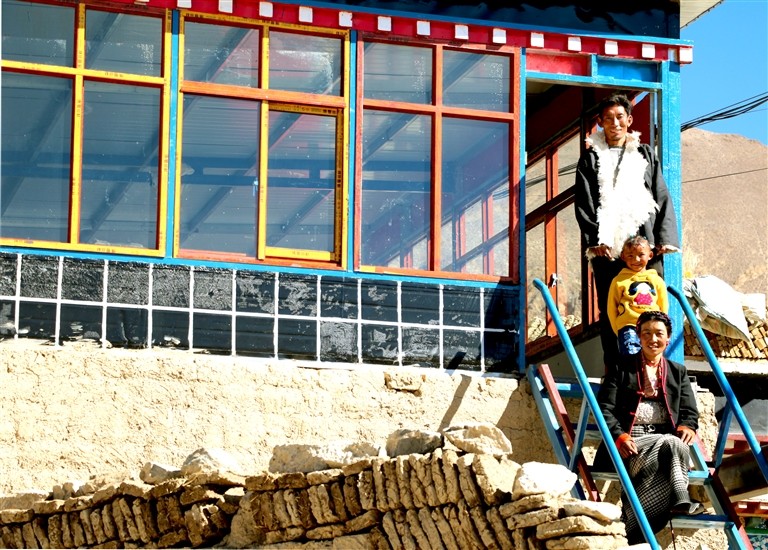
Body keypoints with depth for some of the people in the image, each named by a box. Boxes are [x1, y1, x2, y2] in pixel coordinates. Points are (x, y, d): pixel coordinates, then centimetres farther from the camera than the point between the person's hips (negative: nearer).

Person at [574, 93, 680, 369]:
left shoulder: (645, 154, 17)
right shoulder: (591, 158, 13)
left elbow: (662, 198, 11)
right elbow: (584, 204, 5)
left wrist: (664, 238, -2)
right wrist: (595, 240, -10)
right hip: (607, 246, -1)